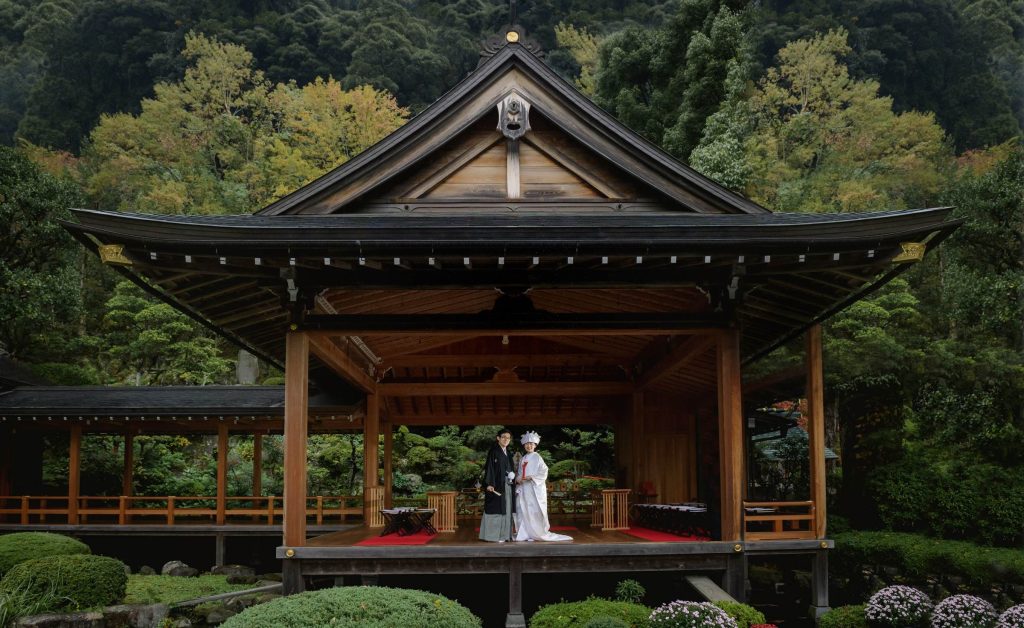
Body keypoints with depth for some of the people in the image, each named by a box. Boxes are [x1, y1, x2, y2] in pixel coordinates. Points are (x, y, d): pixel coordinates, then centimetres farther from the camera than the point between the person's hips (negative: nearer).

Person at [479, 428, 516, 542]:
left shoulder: (508, 453, 16)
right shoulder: (493, 451, -6)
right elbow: (489, 467, -12)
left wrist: (512, 478, 7)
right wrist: (489, 484, -21)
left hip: (507, 485, 8)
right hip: (496, 485, -8)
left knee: (506, 509, 7)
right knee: (496, 509, -8)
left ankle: (504, 534, 11)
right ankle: (493, 536, -6)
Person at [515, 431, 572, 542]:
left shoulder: (537, 458, -1)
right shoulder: (523, 459, 15)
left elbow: (544, 472, -8)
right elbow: (519, 473, 17)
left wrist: (532, 477, -17)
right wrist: (518, 479, -4)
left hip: (535, 488, -5)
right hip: (523, 489, 5)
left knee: (535, 511, -8)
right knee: (523, 511, 0)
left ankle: (540, 532, -1)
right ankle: (524, 534, 3)